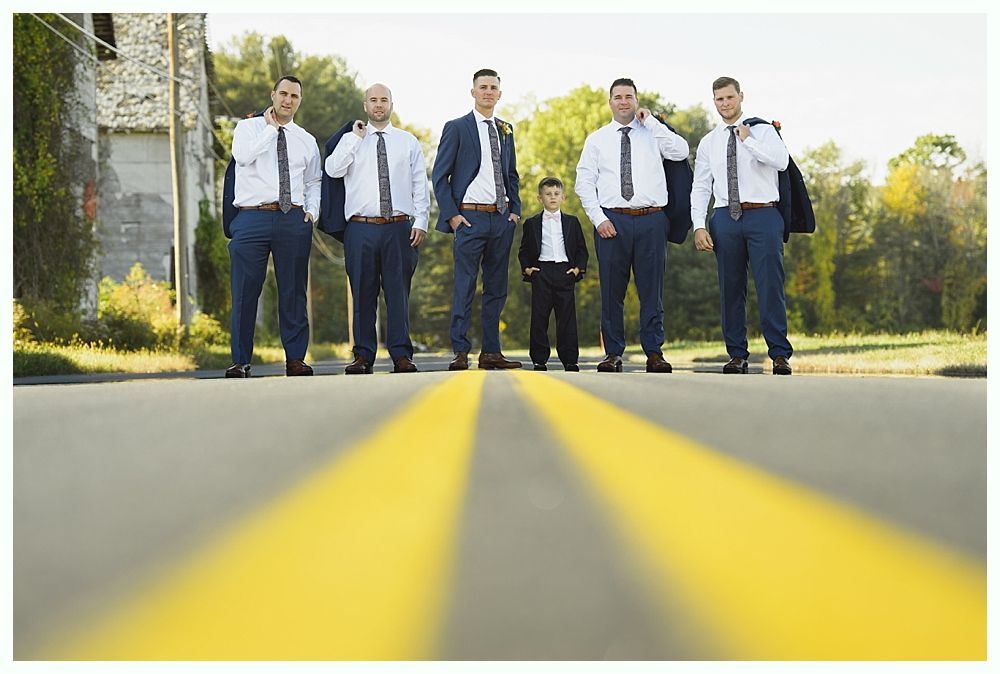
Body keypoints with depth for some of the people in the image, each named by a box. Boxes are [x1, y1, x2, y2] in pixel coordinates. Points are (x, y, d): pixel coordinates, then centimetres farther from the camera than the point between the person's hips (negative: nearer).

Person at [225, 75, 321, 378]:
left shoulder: (306, 140, 17)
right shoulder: (248, 128, 7)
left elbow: (314, 182, 24)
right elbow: (243, 156, -14)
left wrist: (312, 210, 7)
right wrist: (271, 127, -6)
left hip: (294, 219, 3)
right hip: (252, 218, -3)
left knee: (293, 292, 3)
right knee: (245, 292, -4)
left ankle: (295, 359, 8)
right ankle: (240, 361, 3)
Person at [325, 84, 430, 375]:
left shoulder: (409, 142, 12)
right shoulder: (350, 140, 10)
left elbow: (420, 184, 9)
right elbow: (332, 170, -8)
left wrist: (420, 222, 0)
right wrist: (356, 138, -7)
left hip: (399, 228, 0)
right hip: (361, 228, 0)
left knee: (398, 292, 0)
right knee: (363, 293, 2)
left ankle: (401, 356, 4)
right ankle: (363, 356, 8)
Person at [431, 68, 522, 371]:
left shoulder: (505, 130, 15)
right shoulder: (456, 128, 0)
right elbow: (439, 176, -2)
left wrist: (515, 210, 9)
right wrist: (452, 215, -10)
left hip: (502, 218, 5)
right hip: (470, 217, -5)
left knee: (497, 288, 7)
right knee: (464, 288, -4)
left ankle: (491, 352, 13)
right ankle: (460, 353, -1)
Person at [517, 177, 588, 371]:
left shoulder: (572, 222, 12)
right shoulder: (531, 223, 10)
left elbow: (581, 249, 14)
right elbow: (523, 250, 13)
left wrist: (579, 268, 1)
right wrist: (526, 267, -2)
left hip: (565, 272, 0)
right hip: (541, 272, 0)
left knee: (567, 317, 0)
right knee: (539, 317, -2)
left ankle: (570, 360, 3)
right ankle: (539, 359, 4)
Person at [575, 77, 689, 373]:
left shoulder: (653, 133, 10)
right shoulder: (597, 139, 10)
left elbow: (681, 152, -8)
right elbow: (584, 182, 6)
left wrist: (651, 121, -5)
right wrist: (598, 219, -5)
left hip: (651, 219, 0)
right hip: (611, 220, 0)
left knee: (651, 289, 2)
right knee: (612, 290, 2)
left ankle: (654, 353, 7)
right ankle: (613, 353, 9)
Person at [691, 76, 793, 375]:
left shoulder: (763, 131, 5)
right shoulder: (708, 143, 13)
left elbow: (782, 161, -14)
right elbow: (700, 188, 10)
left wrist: (748, 141, -12)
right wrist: (699, 226, -1)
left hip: (763, 216, -3)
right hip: (725, 218, 3)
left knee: (771, 286, -5)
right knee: (731, 290, 5)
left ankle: (780, 355, 0)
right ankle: (737, 355, 13)